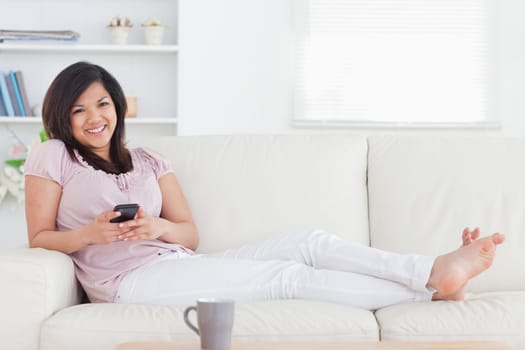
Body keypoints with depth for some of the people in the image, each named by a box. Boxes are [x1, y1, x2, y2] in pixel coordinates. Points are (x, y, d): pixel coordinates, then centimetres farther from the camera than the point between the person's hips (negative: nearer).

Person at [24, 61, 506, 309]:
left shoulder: (148, 162, 20)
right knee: (290, 275, -19)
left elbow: (190, 235, 14)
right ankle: (433, 291, -20)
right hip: (132, 279, -6)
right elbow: (40, 238, 4)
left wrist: (158, 227, -9)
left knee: (308, 242, -14)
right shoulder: (53, 157, 8)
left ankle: (438, 270, -23)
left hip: (179, 264, 6)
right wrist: (91, 233, -15)